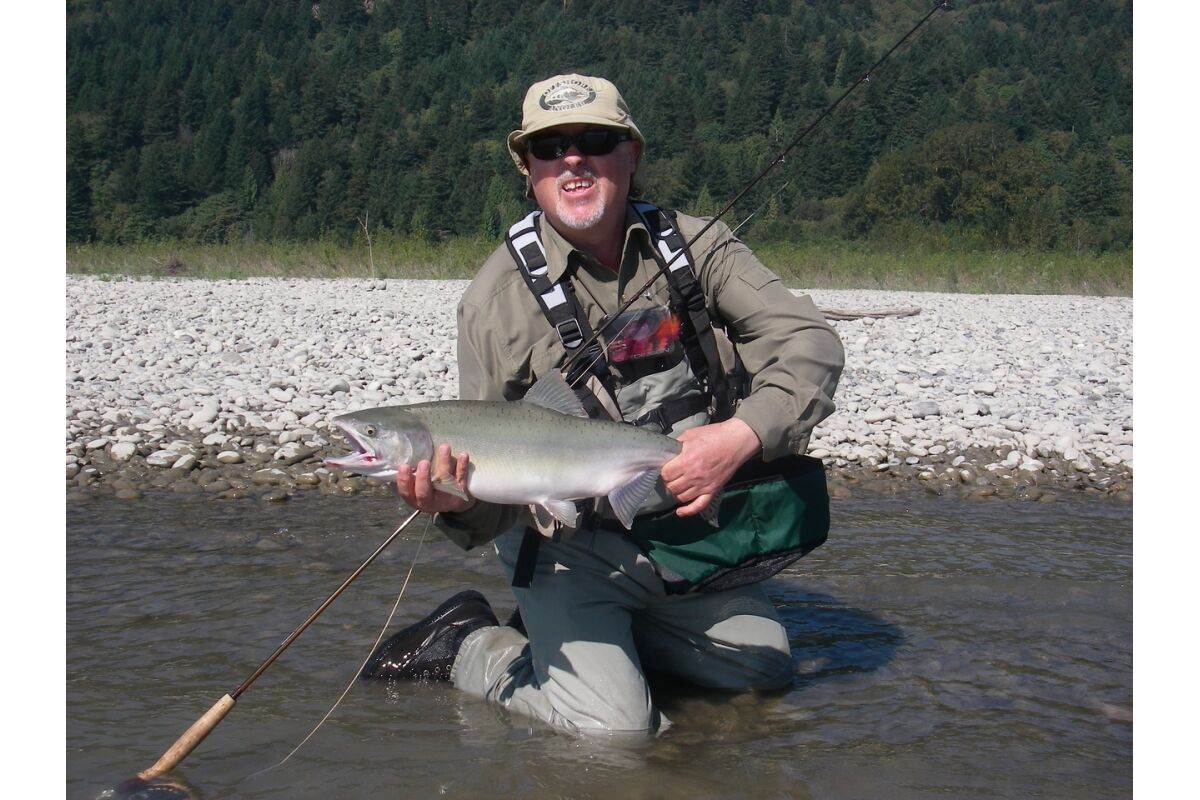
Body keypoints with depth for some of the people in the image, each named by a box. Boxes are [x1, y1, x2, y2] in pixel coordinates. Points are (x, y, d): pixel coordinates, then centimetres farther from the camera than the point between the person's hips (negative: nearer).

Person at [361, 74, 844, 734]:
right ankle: (467, 646, 7)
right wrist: (459, 502, -36)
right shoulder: (498, 295, -14)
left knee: (765, 670, 13)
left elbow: (809, 342, -12)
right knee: (615, 728, -18)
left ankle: (613, 633, 27)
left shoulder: (693, 245, -6)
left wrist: (743, 434, -30)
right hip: (569, 543, -4)